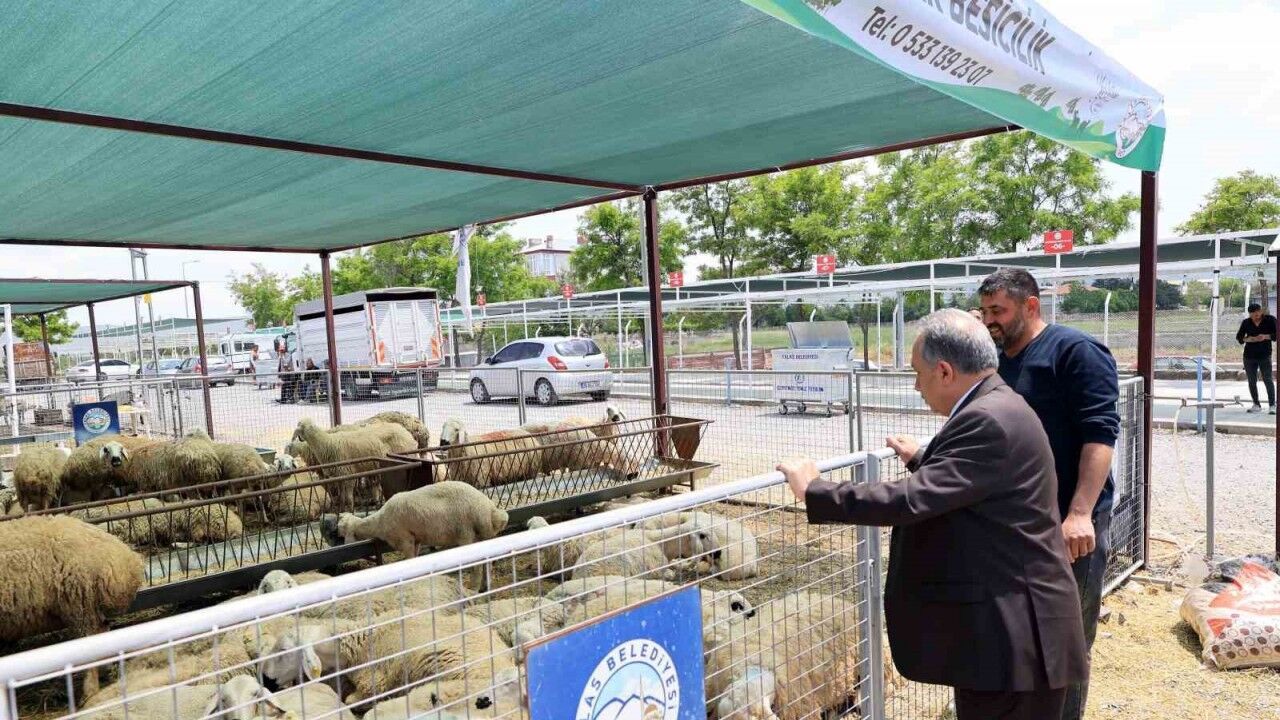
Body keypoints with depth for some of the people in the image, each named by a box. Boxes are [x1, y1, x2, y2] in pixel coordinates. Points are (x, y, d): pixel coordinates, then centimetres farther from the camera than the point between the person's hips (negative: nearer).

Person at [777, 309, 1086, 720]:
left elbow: (910, 500, -28)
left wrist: (813, 491, -20)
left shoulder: (988, 420, -23)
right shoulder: (997, 409, 10)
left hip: (1013, 633, -10)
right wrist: (921, 459, 36)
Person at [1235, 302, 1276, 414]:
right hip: (1249, 356, 3)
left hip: (1265, 356, -3)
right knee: (1252, 381, 6)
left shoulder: (1270, 320, -2)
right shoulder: (1246, 322, 5)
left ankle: (1272, 405, -5)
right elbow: (1239, 337, 9)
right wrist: (1247, 339, -11)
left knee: (1267, 380, -9)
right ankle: (1256, 405, 15)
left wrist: (1266, 337, -20)